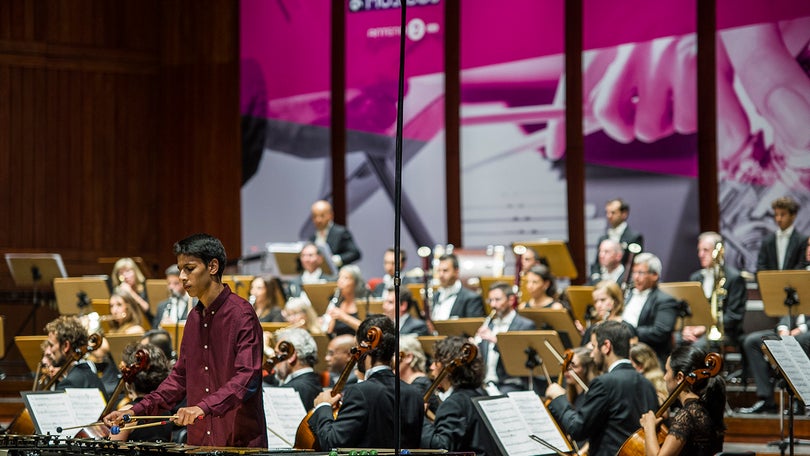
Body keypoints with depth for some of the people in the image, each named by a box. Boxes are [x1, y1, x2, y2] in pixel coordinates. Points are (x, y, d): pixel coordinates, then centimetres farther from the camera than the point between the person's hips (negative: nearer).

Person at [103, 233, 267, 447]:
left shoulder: (242, 315, -10)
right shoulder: (194, 317, 14)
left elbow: (247, 379, -20)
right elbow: (180, 376, 20)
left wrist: (204, 407, -33)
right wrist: (136, 411, 9)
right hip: (200, 443, 7)